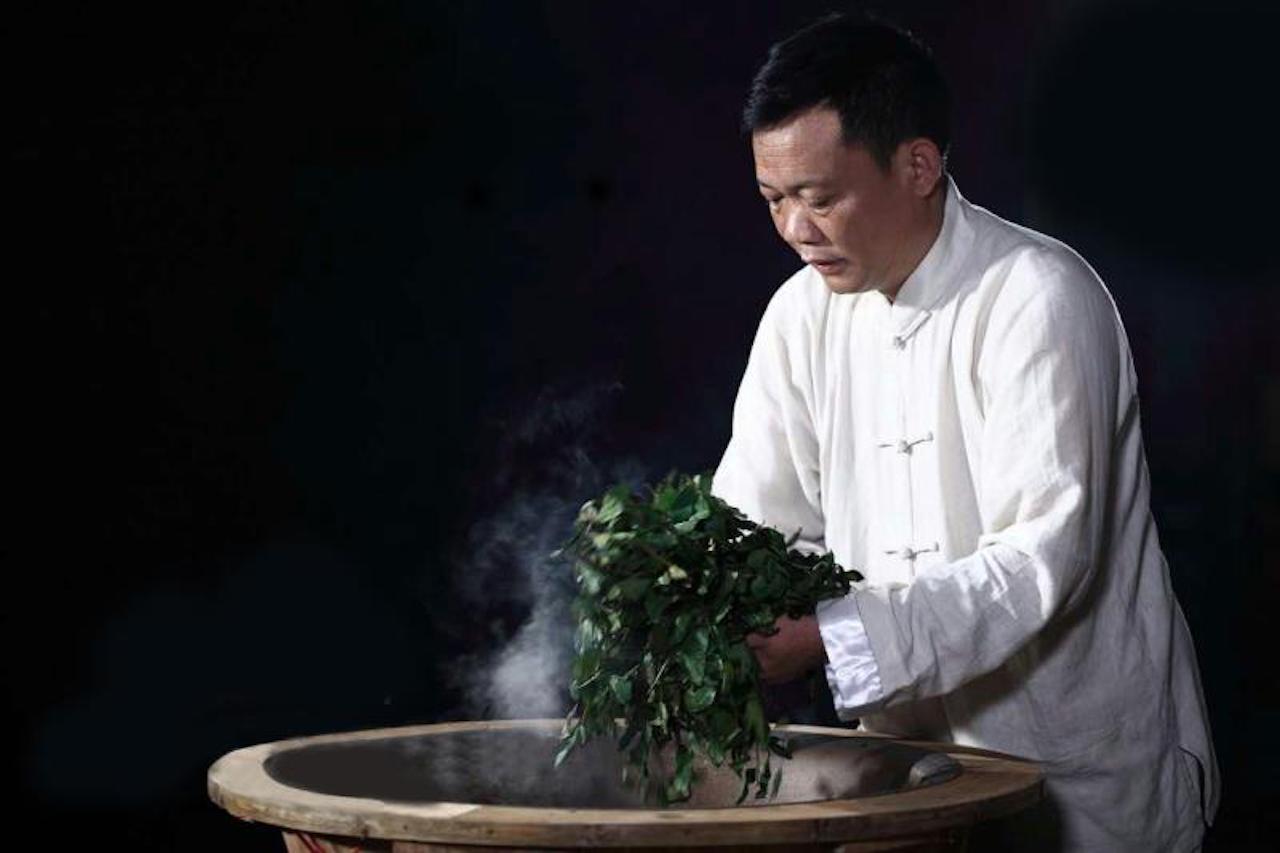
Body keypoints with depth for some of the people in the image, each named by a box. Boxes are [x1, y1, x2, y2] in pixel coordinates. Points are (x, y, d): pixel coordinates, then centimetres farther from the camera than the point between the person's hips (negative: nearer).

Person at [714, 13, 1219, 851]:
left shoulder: (1039, 297, -18)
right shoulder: (804, 315, 2)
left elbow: (1046, 554, -26)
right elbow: (753, 525, 0)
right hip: (911, 765, 5)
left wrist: (829, 636, -35)